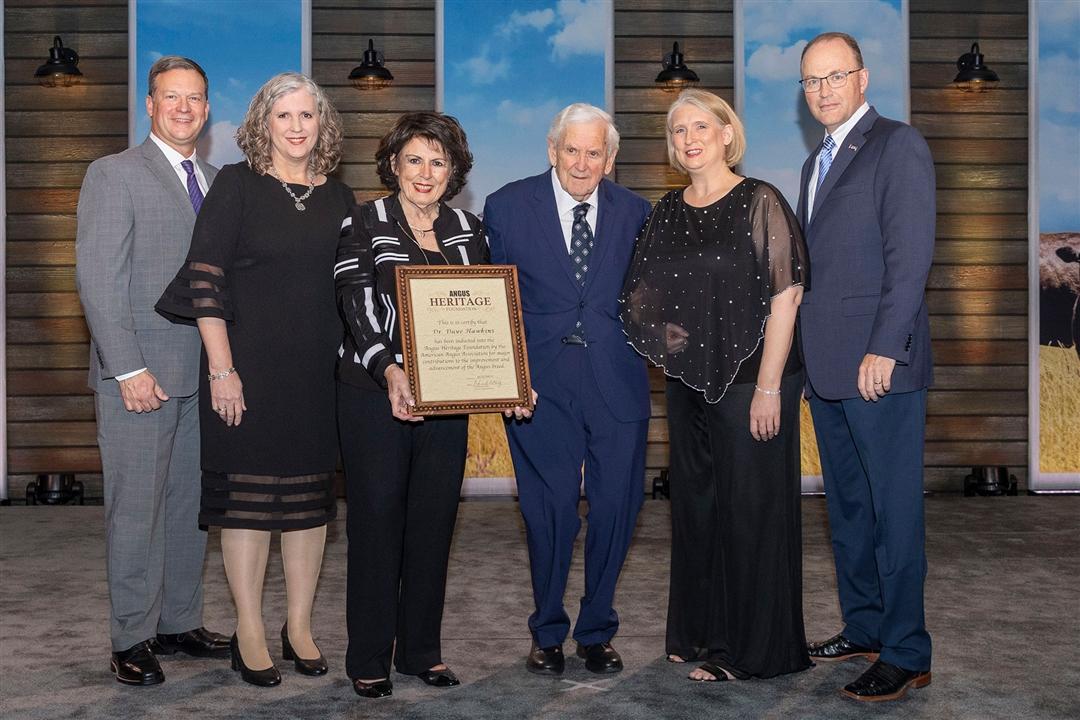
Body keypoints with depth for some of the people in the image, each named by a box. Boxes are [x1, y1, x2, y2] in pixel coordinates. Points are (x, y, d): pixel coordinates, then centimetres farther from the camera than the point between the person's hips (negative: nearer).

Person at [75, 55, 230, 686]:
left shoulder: (219, 182, 15)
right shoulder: (115, 174, -3)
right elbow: (99, 280, -10)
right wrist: (130, 370, -16)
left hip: (203, 374, 6)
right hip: (140, 375, -5)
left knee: (191, 505, 12)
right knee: (136, 511, 0)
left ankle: (180, 623, 24)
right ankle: (133, 640, 12)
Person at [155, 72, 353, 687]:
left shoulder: (338, 198, 9)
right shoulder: (236, 185, -2)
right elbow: (205, 279, -8)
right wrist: (221, 369, -13)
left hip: (321, 373, 4)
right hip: (250, 367, -4)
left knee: (311, 496, 9)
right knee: (248, 492, 2)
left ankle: (300, 627, 22)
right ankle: (250, 633, 15)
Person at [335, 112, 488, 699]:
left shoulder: (468, 230, 10)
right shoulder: (363, 226, -1)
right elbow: (357, 309, -12)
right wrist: (389, 370, -28)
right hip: (374, 395, -4)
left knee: (434, 522, 9)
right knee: (376, 522, 2)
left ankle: (421, 648, 23)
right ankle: (369, 657, 14)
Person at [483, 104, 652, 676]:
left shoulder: (634, 212, 9)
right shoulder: (506, 206, 4)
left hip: (615, 380, 2)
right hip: (539, 383, -2)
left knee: (617, 508, 4)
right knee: (550, 510, 2)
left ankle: (596, 631, 24)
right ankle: (548, 633, 22)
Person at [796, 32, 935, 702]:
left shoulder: (899, 145, -5)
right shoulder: (817, 162, 20)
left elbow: (910, 255, -14)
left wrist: (884, 349, -19)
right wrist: (807, 353, 13)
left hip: (879, 367, -8)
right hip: (826, 368, 8)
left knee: (894, 512, -2)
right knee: (847, 507, 15)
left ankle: (906, 654, 7)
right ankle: (863, 627, 27)